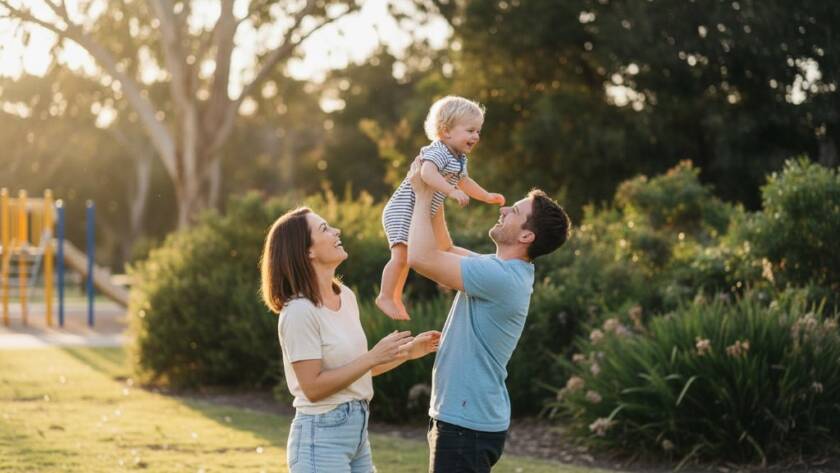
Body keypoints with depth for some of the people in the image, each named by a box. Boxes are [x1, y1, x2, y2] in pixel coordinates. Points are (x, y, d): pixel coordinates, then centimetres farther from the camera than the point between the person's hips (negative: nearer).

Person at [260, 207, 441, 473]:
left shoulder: (346, 296, 7)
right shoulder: (300, 311, -18)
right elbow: (313, 387, -20)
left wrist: (407, 352, 7)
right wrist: (374, 357, -19)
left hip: (358, 429, 8)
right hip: (321, 436, -8)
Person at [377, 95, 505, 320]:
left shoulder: (459, 159, 9)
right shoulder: (437, 152, -23)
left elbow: (464, 182, 30)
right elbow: (427, 173, -45)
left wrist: (487, 197, 31)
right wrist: (452, 191, -50)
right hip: (403, 209, -10)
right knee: (401, 255, -19)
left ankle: (396, 297, 33)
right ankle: (385, 297, -8)